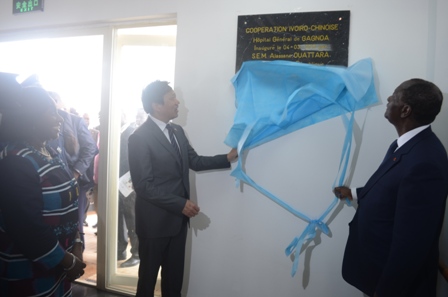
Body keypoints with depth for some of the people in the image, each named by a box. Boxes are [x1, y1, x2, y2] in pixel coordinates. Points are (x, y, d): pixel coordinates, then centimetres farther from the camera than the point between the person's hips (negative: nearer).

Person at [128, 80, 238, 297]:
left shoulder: (177, 131, 6)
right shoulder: (140, 137, -18)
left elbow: (195, 161, 10)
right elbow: (143, 186, -21)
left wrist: (227, 158, -1)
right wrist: (180, 204, -22)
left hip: (178, 218, 7)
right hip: (155, 221, -7)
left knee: (174, 275, 20)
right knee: (149, 274, 15)